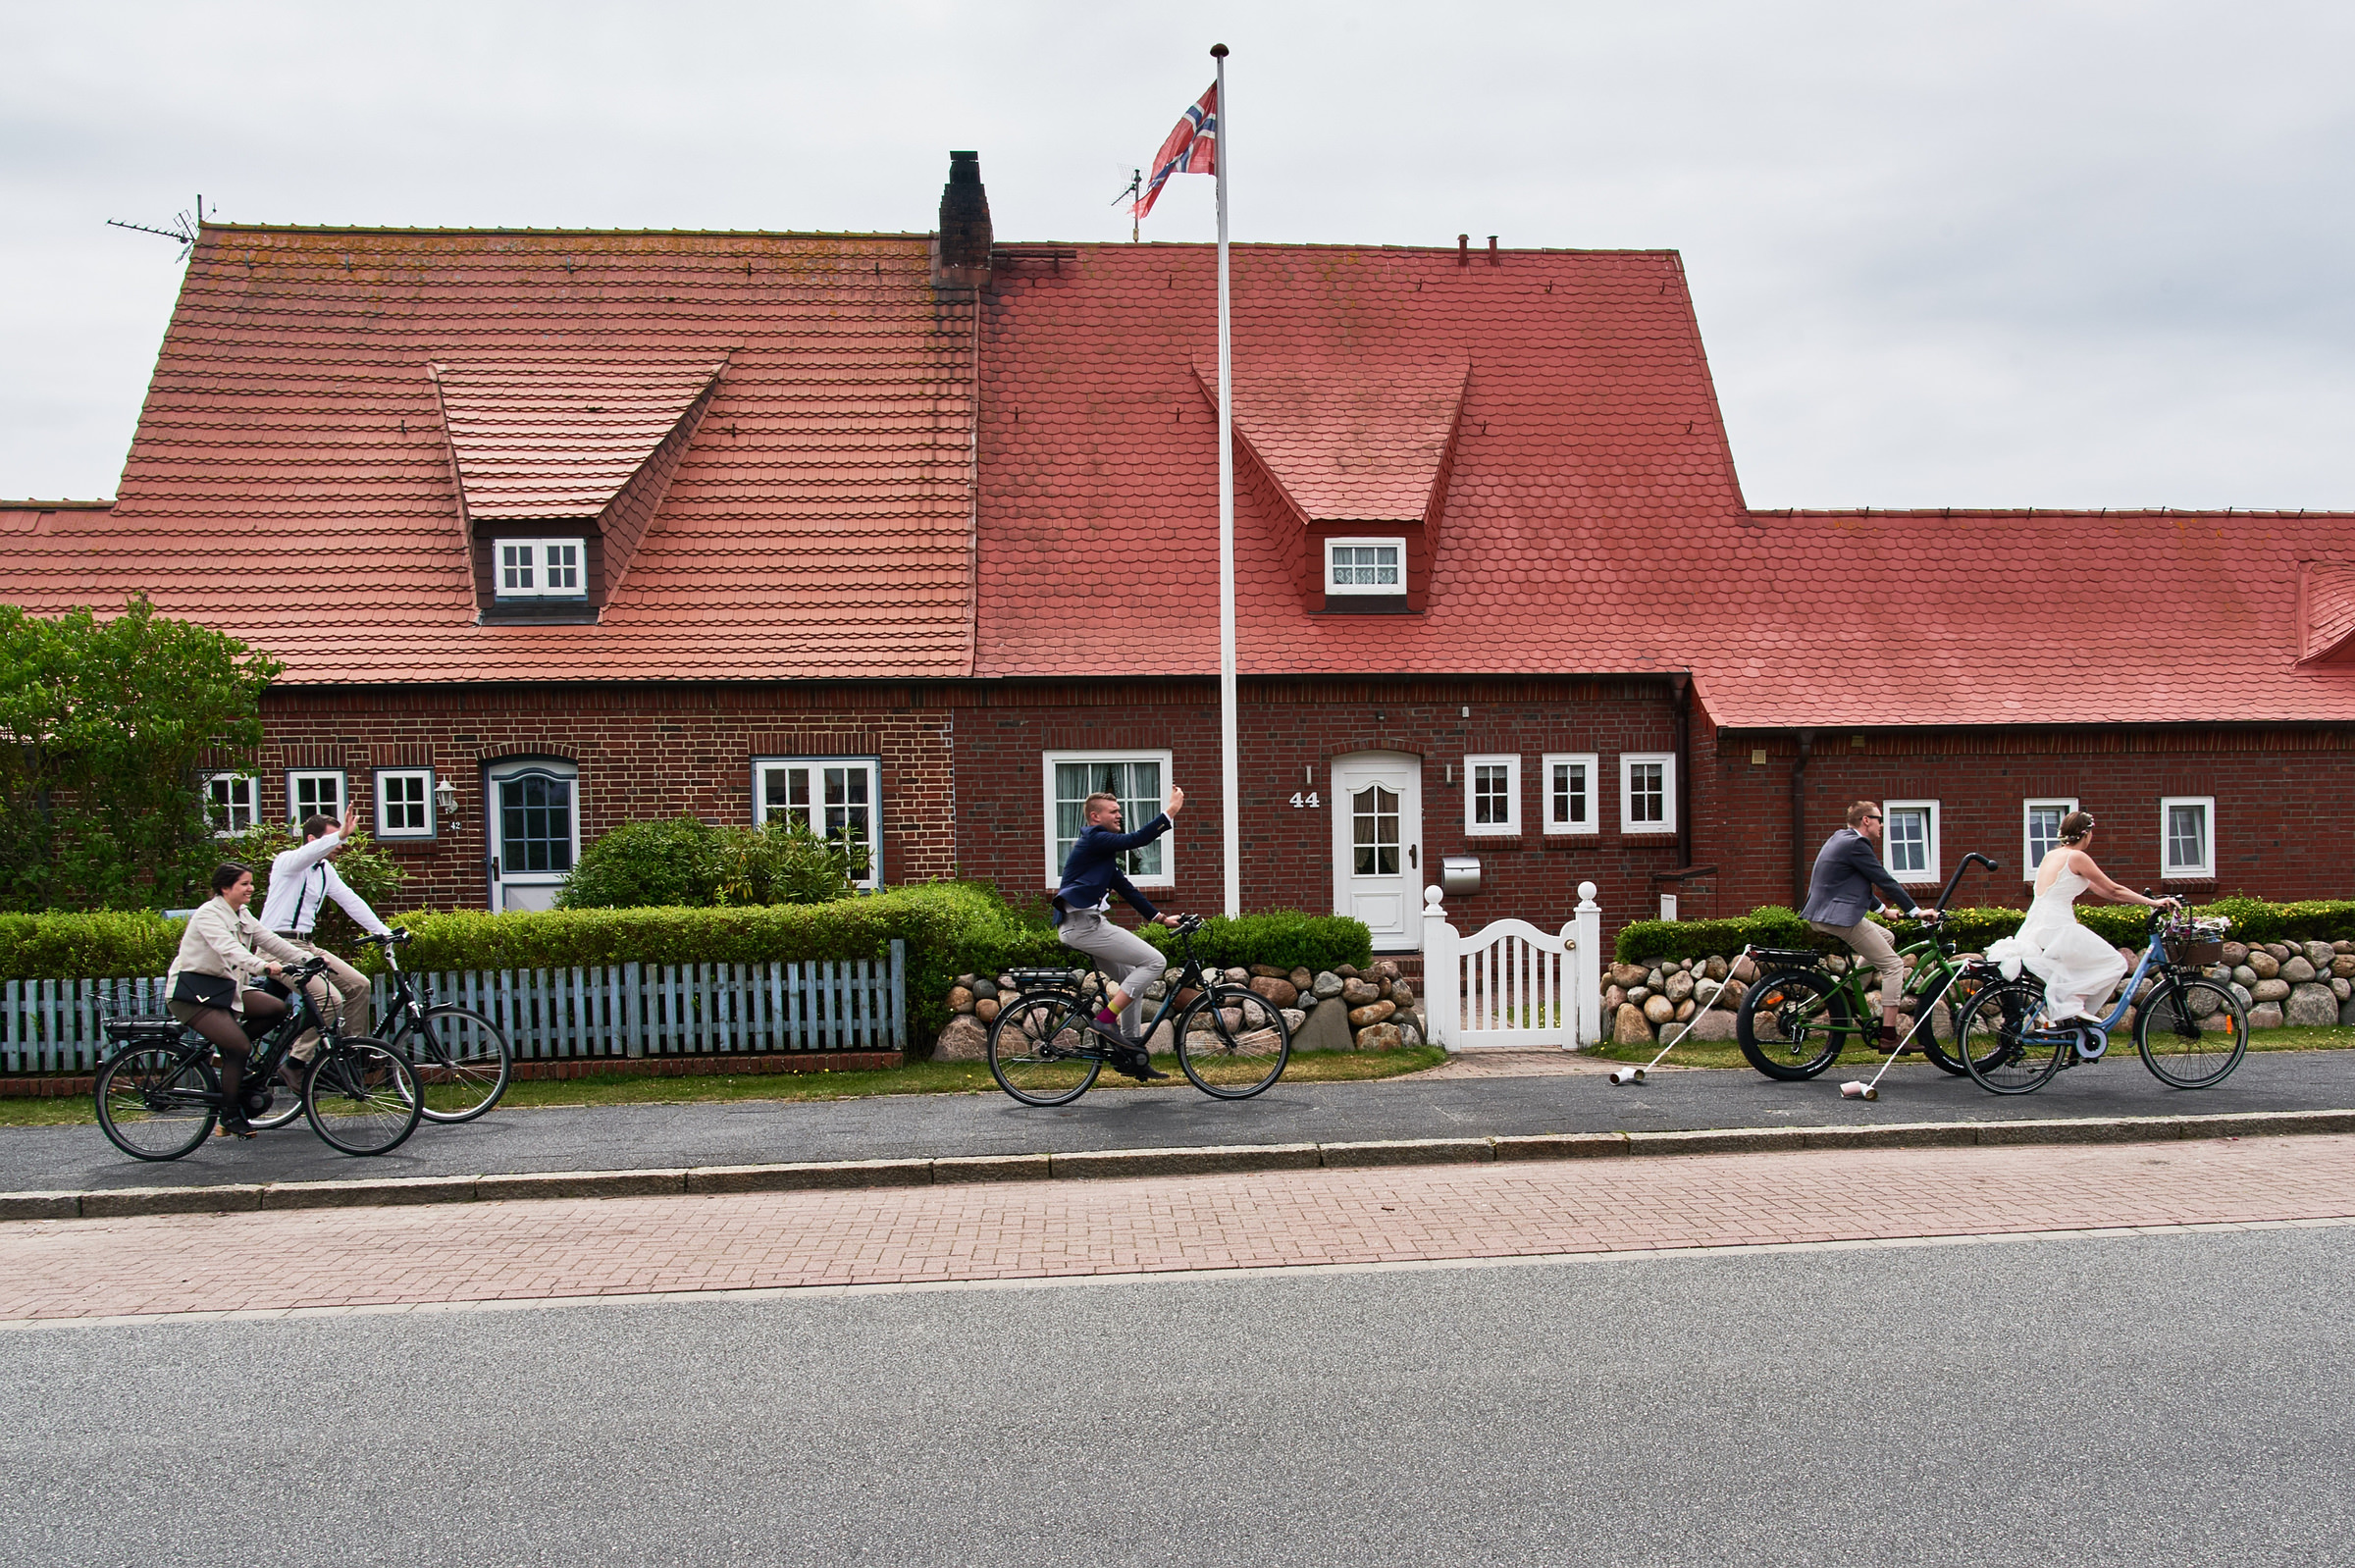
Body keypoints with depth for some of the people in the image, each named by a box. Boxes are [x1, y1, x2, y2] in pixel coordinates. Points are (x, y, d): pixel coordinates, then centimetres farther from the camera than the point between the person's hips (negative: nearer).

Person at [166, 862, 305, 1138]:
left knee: (276, 1008, -10)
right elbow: (229, 950, -34)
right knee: (240, 1047, -17)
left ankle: (227, 1050, 6)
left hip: (224, 989, 8)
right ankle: (230, 1119, -4)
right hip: (191, 992, -8)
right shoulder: (208, 915, -17)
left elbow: (270, 941, 8)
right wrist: (263, 966, -49)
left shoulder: (242, 915, 9)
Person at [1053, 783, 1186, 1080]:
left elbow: (1125, 888, 25)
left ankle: (1130, 1053, 16)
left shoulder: (1102, 848, 25)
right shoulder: (1093, 838, -7)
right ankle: (1106, 1019, -12)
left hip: (1082, 925, 11)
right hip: (1083, 923, -11)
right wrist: (1170, 811, -17)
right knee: (1153, 961, -12)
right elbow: (1136, 839, -21)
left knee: (1133, 977, 15)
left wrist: (1160, 917, 22)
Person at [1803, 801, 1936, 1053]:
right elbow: (1884, 880, -13)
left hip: (1820, 916, 10)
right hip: (1840, 918, -10)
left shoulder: (1840, 838, 19)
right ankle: (1889, 1036, -5)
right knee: (1894, 965, -4)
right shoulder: (1856, 844, -13)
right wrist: (1915, 910, -7)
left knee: (1887, 938, 26)